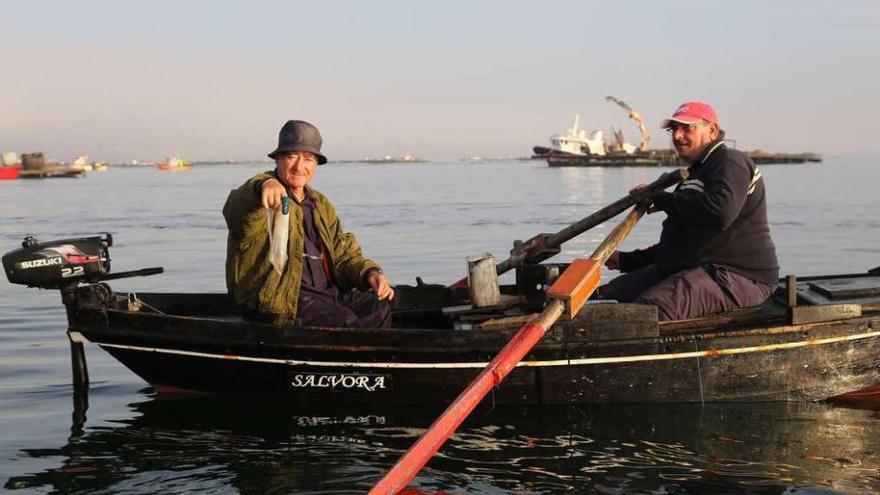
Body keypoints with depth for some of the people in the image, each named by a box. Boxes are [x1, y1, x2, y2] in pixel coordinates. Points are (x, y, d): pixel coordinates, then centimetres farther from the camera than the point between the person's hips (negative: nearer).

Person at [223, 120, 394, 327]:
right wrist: (264, 185, -54)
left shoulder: (321, 205, 21)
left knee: (379, 308, -13)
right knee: (343, 322, -28)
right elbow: (238, 209, -30)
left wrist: (369, 272, -3)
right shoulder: (263, 197, -5)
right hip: (276, 299, -7)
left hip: (326, 292, 7)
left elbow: (342, 255, 19)